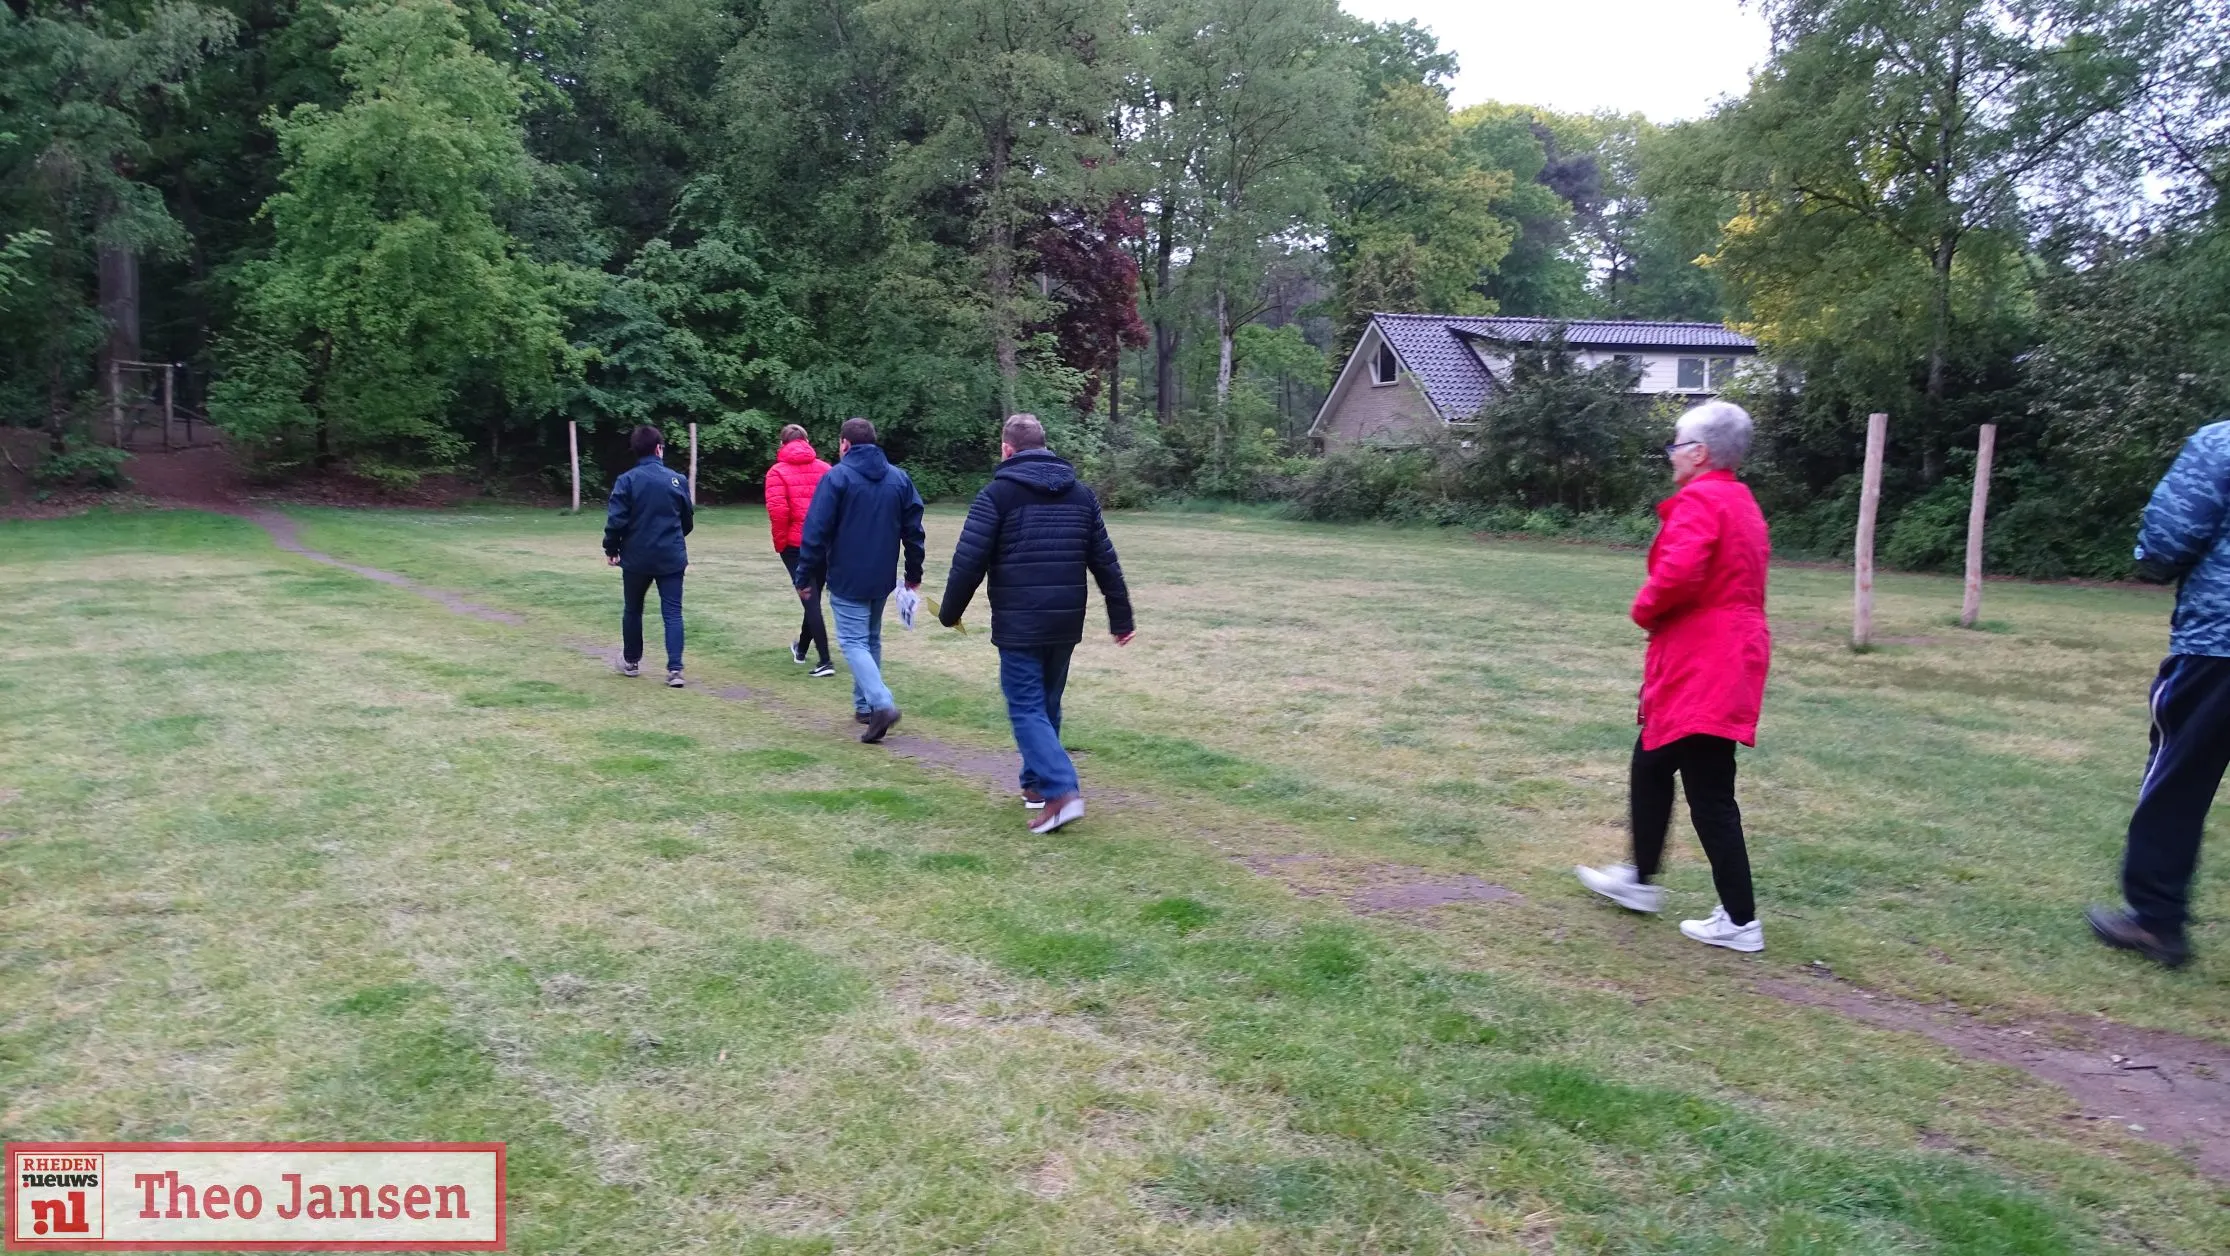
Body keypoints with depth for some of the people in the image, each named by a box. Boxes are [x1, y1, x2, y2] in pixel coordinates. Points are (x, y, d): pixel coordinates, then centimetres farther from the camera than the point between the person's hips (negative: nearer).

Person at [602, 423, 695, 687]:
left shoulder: (627, 480, -8)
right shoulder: (676, 480, -1)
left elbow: (616, 520, -10)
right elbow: (688, 520, 11)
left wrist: (611, 549, 5)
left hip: (636, 558, 0)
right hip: (671, 558, 1)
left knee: (632, 610, 18)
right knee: (672, 613, 1)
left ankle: (631, 661, 31)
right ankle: (674, 668, -10)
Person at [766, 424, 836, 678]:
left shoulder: (778, 471, -5)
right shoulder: (825, 469, 6)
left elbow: (778, 510, -16)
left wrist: (780, 542, -4)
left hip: (795, 543, -4)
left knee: (810, 599, -3)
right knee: (814, 596, 20)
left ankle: (824, 661, -9)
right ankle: (801, 648, 38)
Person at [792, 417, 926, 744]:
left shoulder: (837, 477, -8)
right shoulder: (899, 478, 7)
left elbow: (816, 532, -12)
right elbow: (913, 530, 9)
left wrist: (804, 577, -6)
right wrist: (914, 572, 17)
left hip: (847, 579, -5)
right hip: (882, 578, 6)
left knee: (853, 641, -4)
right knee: (871, 639, 18)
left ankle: (882, 703, -21)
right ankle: (865, 705, 23)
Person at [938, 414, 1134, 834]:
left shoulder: (997, 493, -6)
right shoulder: (1080, 493, 11)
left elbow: (969, 561, -9)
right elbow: (1105, 560, 11)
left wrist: (950, 612, 4)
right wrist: (1121, 617, 16)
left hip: (1019, 625, -5)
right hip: (1066, 623, 6)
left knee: (1026, 709, -2)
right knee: (1047, 705, 18)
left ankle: (1061, 792, -15)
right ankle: (1037, 784, 27)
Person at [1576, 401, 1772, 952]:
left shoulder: (1698, 500, -16)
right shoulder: (1741, 502, 16)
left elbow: (1678, 573, -31)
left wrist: (1646, 609, -10)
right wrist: (1657, 610, 8)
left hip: (1702, 668, -11)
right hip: (1729, 655, 11)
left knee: (1709, 794, -4)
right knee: (1650, 766, 22)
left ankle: (1740, 922, 4)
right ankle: (1640, 879, 35)